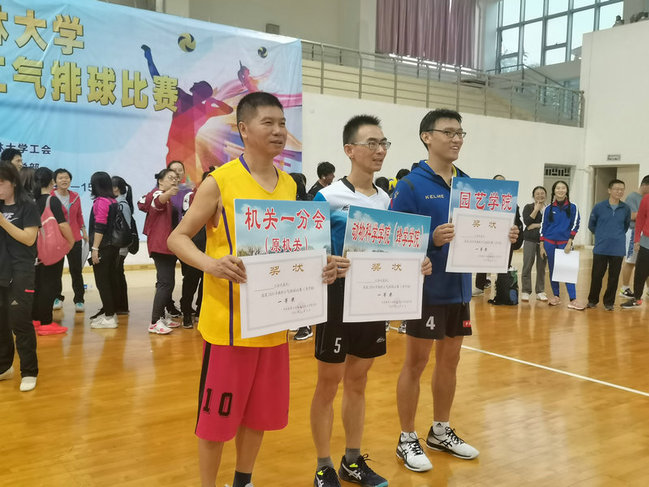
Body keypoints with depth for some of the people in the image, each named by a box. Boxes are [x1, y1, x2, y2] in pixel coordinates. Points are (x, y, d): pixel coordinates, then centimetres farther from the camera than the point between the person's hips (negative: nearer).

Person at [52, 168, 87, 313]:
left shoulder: (75, 197, 7)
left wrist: (84, 231, 15)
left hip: (74, 238, 3)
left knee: (76, 270, 2)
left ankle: (79, 300, 9)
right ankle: (57, 298, 24)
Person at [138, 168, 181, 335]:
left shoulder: (168, 198, 19)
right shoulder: (158, 193, -11)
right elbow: (159, 200, -38)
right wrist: (168, 193, -60)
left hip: (168, 246, 10)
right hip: (160, 246, -10)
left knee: (166, 282, 12)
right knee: (166, 282, -16)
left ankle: (161, 317, 18)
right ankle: (154, 323, -16)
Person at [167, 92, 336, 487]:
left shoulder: (289, 185, 7)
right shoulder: (219, 182, -9)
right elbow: (178, 238, -7)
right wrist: (210, 263, -27)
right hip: (229, 322, -5)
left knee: (261, 411, 17)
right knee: (217, 414, 6)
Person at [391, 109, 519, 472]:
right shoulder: (411, 185, -11)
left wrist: (502, 236, -7)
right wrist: (432, 239, -31)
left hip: (459, 288, 6)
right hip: (426, 289, -6)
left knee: (450, 360, 16)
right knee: (416, 363, 5)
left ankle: (441, 431, 32)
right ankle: (407, 439, 20)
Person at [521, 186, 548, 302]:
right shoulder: (528, 207, 6)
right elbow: (527, 221, -8)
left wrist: (536, 225, -9)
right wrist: (536, 209, -7)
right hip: (530, 239, -2)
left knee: (542, 266, 3)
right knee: (527, 265, -4)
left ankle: (540, 291, 12)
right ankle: (525, 291, 3)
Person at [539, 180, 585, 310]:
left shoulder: (572, 207, 3)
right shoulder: (548, 208, 5)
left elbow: (575, 225, 0)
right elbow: (543, 226, 6)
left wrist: (569, 242, -10)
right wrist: (542, 246, 3)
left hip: (565, 242, -2)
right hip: (550, 243, 2)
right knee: (553, 270, 6)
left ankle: (573, 299, -12)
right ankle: (555, 296, 15)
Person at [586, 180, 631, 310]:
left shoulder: (626, 209, 1)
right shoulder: (599, 207, -3)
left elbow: (626, 225, 17)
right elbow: (591, 225, 9)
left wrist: (618, 236, 10)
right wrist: (601, 236, 8)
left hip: (618, 249, 1)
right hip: (600, 249, -1)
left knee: (614, 277, 7)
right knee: (596, 276, 3)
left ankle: (609, 302, 19)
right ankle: (592, 300, 19)